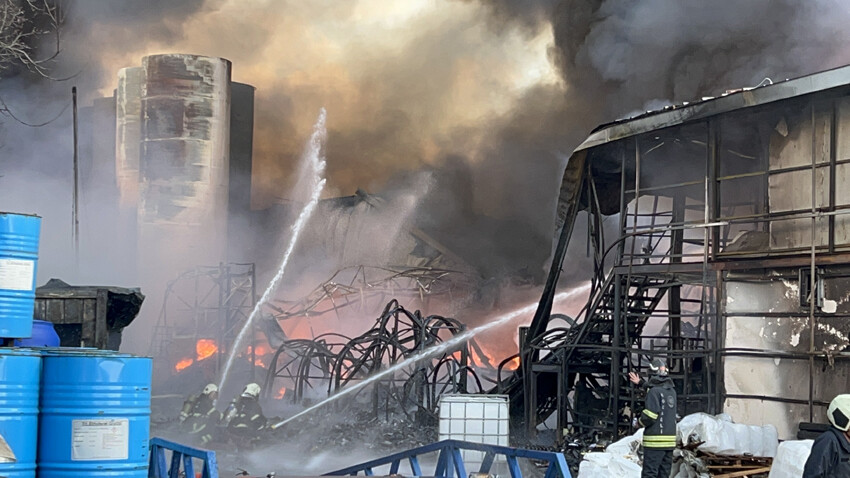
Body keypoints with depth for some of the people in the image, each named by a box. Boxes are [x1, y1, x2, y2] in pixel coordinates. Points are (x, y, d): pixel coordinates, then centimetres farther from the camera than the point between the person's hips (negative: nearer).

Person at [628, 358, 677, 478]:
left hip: (655, 441, -7)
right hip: (670, 440, 7)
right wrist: (641, 383, 42)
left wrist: (640, 421, 1)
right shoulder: (671, 390, 11)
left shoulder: (654, 391, -13)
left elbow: (649, 416, -19)